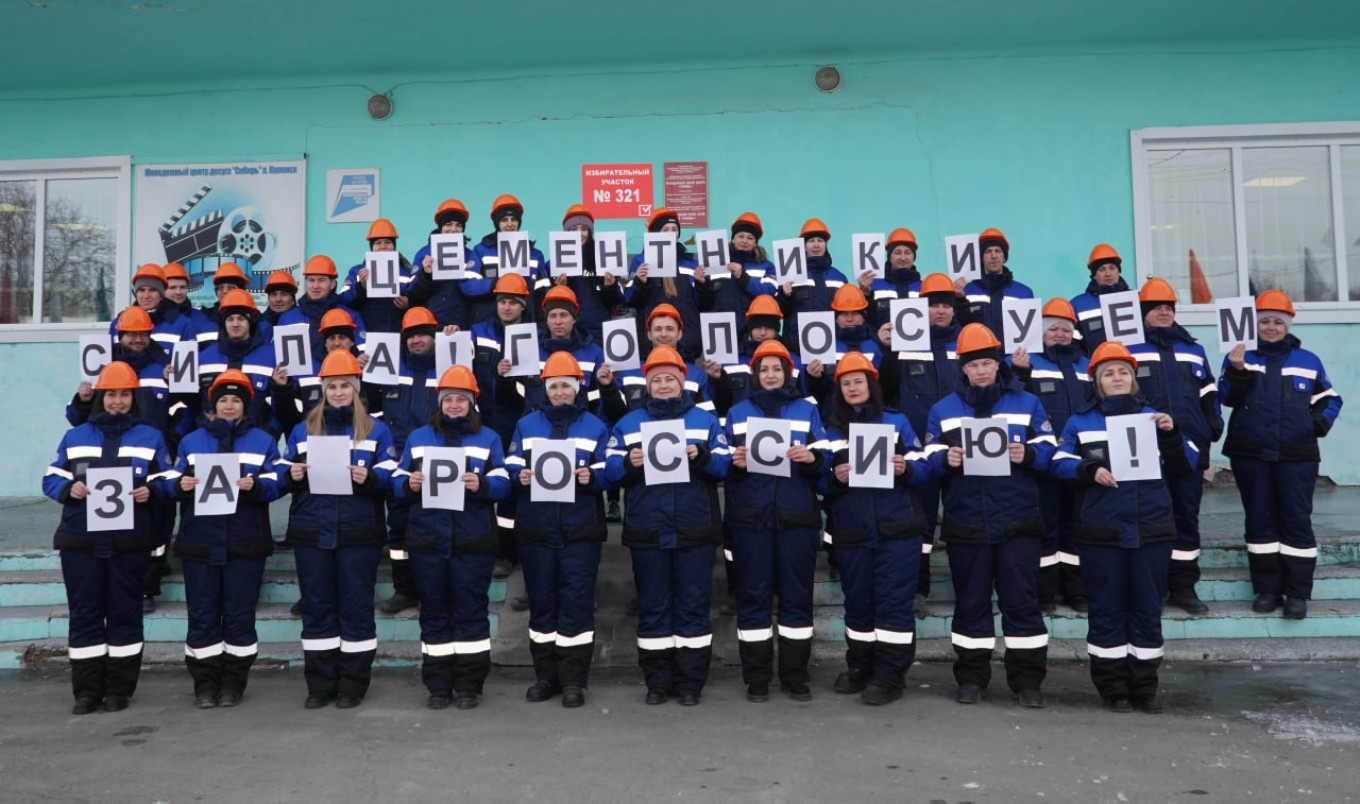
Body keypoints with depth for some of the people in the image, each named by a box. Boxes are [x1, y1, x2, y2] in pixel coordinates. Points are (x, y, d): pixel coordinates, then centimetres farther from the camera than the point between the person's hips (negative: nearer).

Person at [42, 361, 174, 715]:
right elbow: (51, 478, 9)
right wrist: (69, 488, -12)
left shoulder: (150, 437, 8)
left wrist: (149, 491, -16)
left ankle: (119, 688, 12)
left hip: (130, 542, -1)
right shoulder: (74, 436, 12)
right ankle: (87, 689, 11)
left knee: (125, 612, 3)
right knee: (84, 613, 3)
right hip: (80, 540, 1)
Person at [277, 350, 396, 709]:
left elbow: (390, 478, -2)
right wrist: (291, 475, -9)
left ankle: (353, 684, 12)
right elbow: (283, 473, 13)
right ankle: (319, 684, 16)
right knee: (316, 606, 6)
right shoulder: (303, 429, 14)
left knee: (356, 606, 2)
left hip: (359, 534, -2)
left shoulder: (376, 430, 6)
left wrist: (369, 478, -21)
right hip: (311, 532, 3)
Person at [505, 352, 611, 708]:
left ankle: (574, 679, 5)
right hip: (536, 528, 2)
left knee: (577, 602, -3)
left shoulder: (595, 426, 9)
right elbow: (510, 467, 9)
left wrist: (591, 477, -17)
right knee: (541, 600, 7)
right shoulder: (526, 424, 14)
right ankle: (545, 675, 18)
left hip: (580, 529, -2)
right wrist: (519, 478, -13)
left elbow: (609, 474, 3)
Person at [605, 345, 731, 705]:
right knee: (652, 606, 6)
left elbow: (724, 464, 2)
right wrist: (628, 463, -15)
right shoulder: (628, 423, 13)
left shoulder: (705, 419, 11)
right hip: (646, 531, 1)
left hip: (695, 530, -1)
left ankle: (690, 682, 11)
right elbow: (610, 469, 4)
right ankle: (657, 682, 15)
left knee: (693, 605, 2)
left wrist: (701, 456, -16)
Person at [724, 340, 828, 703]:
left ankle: (795, 676, 12)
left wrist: (810, 457, -17)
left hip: (797, 515, 0)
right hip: (750, 516, 0)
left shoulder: (807, 409, 13)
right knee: (753, 594, 0)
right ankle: (757, 677, 9)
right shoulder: (738, 412, 15)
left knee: (797, 594, 2)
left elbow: (824, 458, 5)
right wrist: (734, 462, -11)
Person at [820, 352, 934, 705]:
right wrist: (835, 479, -15)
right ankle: (860, 668, 26)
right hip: (851, 531, 3)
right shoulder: (831, 430, 9)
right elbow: (820, 481, 6)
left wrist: (905, 469, -19)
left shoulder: (897, 421, 5)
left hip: (897, 528, -2)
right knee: (857, 600, 12)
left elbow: (924, 467, 2)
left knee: (894, 600, -2)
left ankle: (890, 676, 6)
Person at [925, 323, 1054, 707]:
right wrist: (945, 459, -16)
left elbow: (1048, 450, 4)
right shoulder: (943, 409, 10)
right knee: (971, 601, 8)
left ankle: (1027, 679, 12)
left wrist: (1027, 455, -17)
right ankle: (971, 677, 19)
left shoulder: (1027, 404, 8)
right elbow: (930, 459, 5)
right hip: (965, 522, 1)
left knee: (1022, 600, 2)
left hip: (1018, 522, -1)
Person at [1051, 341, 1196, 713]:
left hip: (1151, 530, 2)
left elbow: (1185, 467, 7)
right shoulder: (1080, 421, 8)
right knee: (1107, 609, 4)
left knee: (1147, 609, 7)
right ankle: (1113, 688, 13)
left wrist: (1171, 434, -10)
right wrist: (1090, 470, -19)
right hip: (1100, 532, -2)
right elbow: (1060, 463, -1)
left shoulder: (1152, 417, 13)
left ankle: (1144, 687, 17)